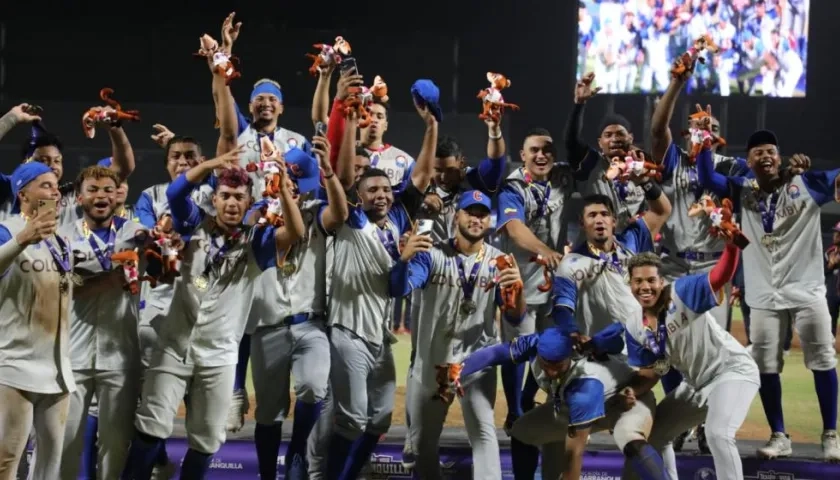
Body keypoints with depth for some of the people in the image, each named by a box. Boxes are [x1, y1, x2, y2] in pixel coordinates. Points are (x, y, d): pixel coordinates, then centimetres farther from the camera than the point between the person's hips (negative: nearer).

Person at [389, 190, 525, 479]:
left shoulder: (499, 262, -1)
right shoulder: (432, 255, -4)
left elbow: (514, 318, -7)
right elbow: (399, 290, -19)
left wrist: (518, 288, -29)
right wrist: (404, 259, -40)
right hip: (431, 360, 1)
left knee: (483, 430, -19)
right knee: (422, 438, 11)